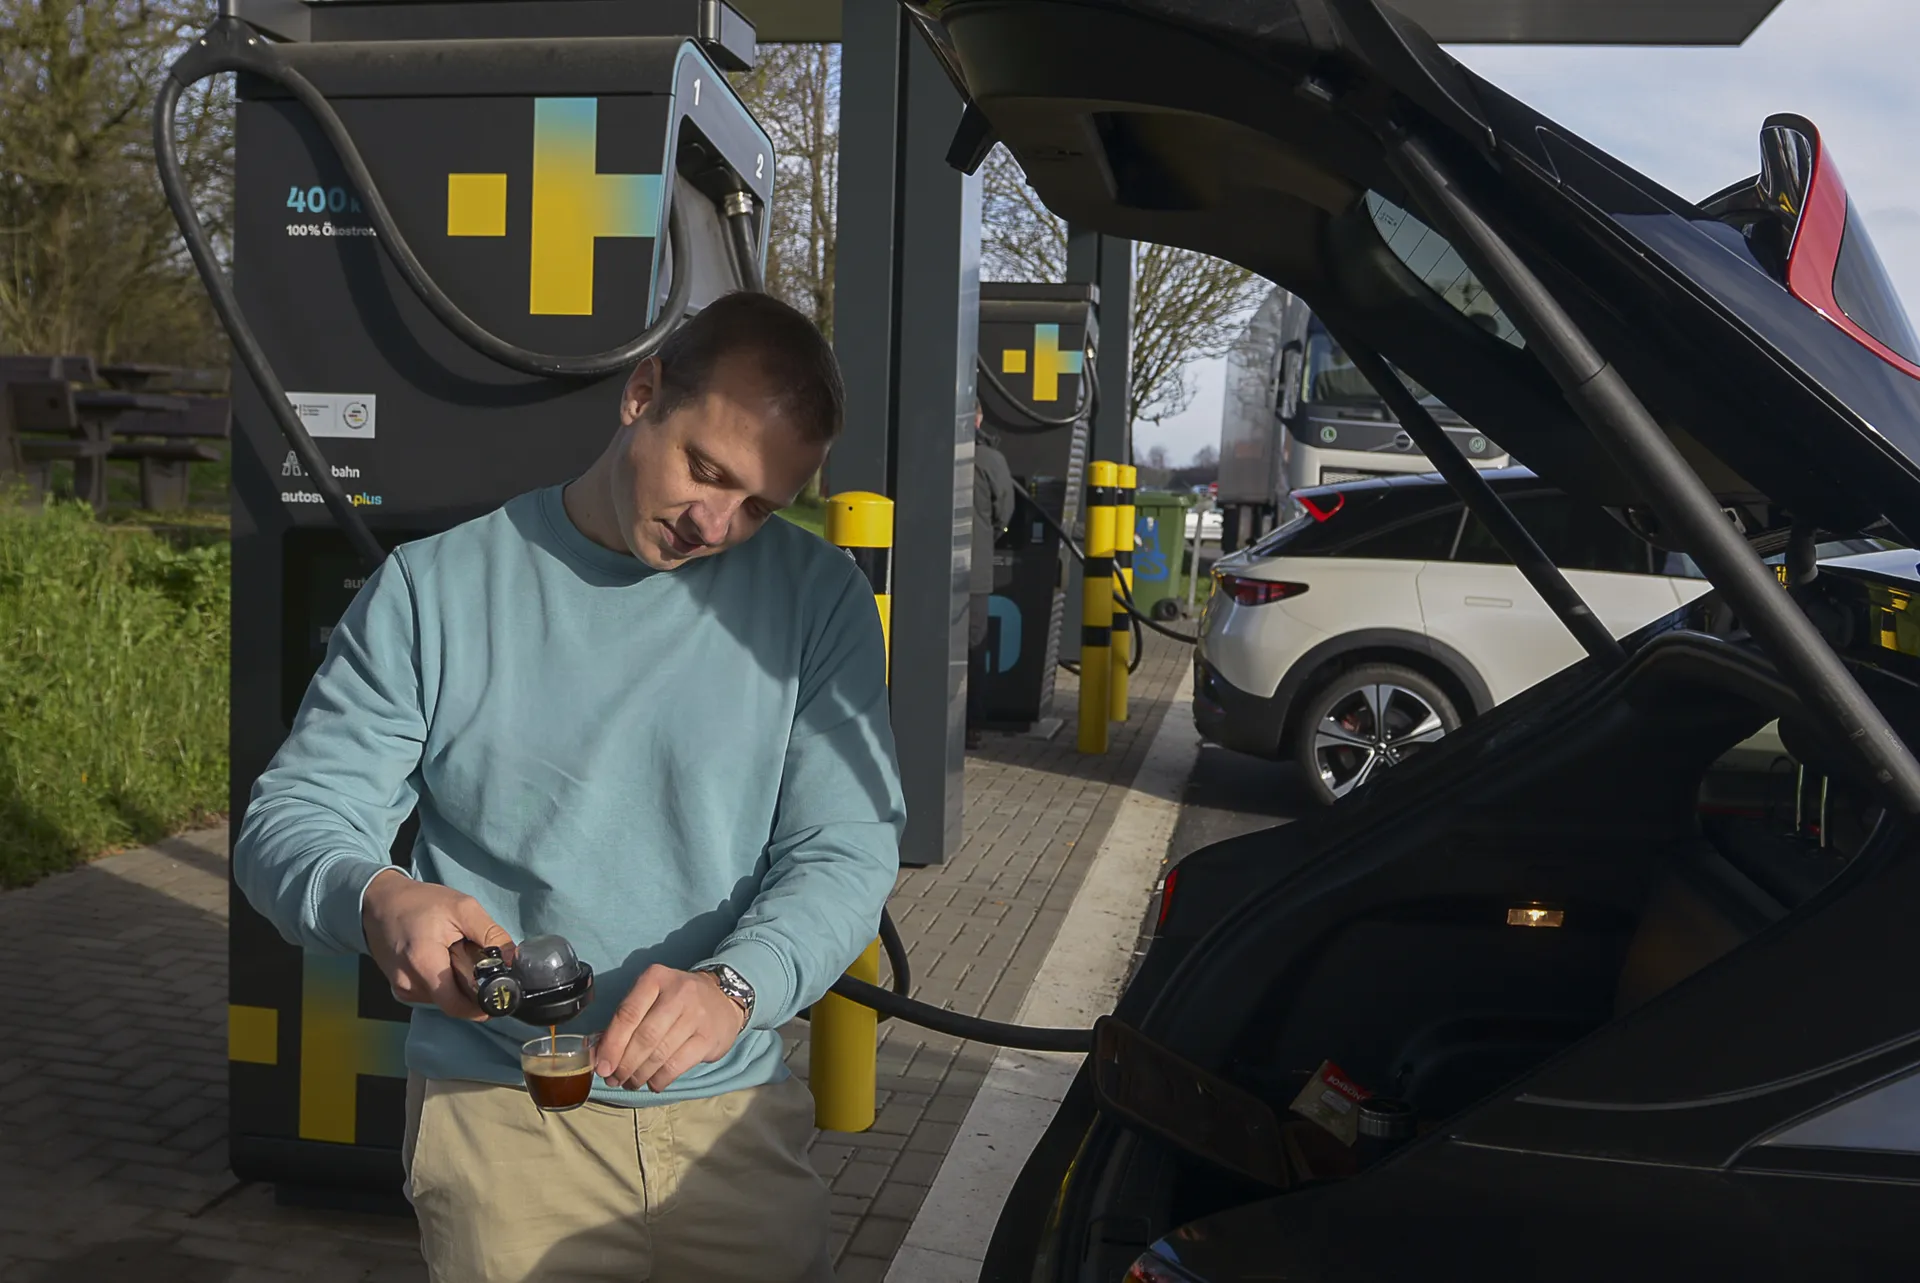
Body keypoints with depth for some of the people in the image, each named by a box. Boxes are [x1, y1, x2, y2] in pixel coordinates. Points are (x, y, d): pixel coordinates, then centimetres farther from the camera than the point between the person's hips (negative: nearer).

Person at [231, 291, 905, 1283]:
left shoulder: (817, 597, -2)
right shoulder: (434, 587, -2)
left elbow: (847, 850, -7)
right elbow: (289, 817, -1)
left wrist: (733, 986, -27)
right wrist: (376, 899, -24)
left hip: (735, 1106, 1)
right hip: (498, 1104, -1)